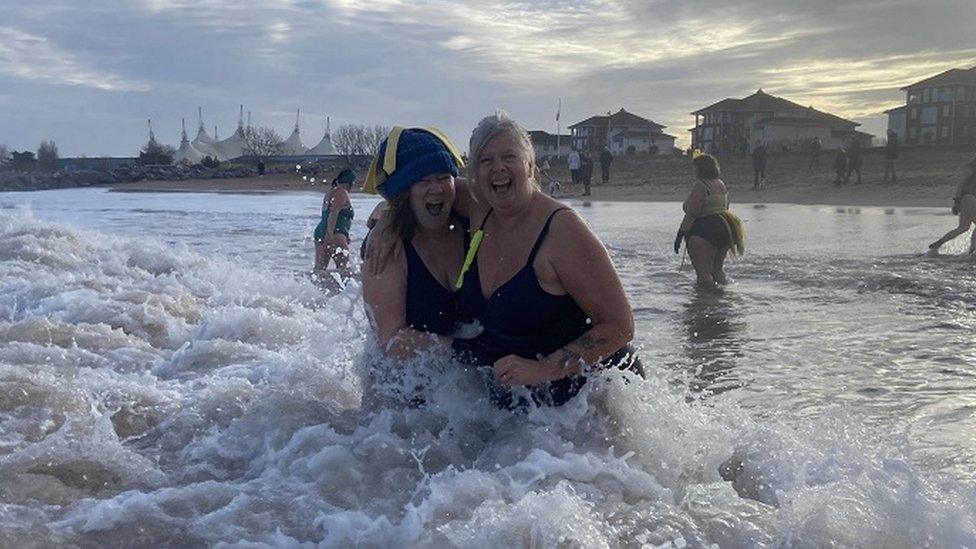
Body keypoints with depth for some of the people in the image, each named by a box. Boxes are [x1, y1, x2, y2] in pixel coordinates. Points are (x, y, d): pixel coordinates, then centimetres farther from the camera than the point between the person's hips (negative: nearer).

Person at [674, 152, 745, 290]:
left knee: (703, 272, -4)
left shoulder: (700, 185, -13)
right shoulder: (721, 184, 15)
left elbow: (691, 214, -17)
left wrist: (680, 234, -14)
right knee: (717, 269, 23)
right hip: (725, 228, 9)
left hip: (705, 230, -9)